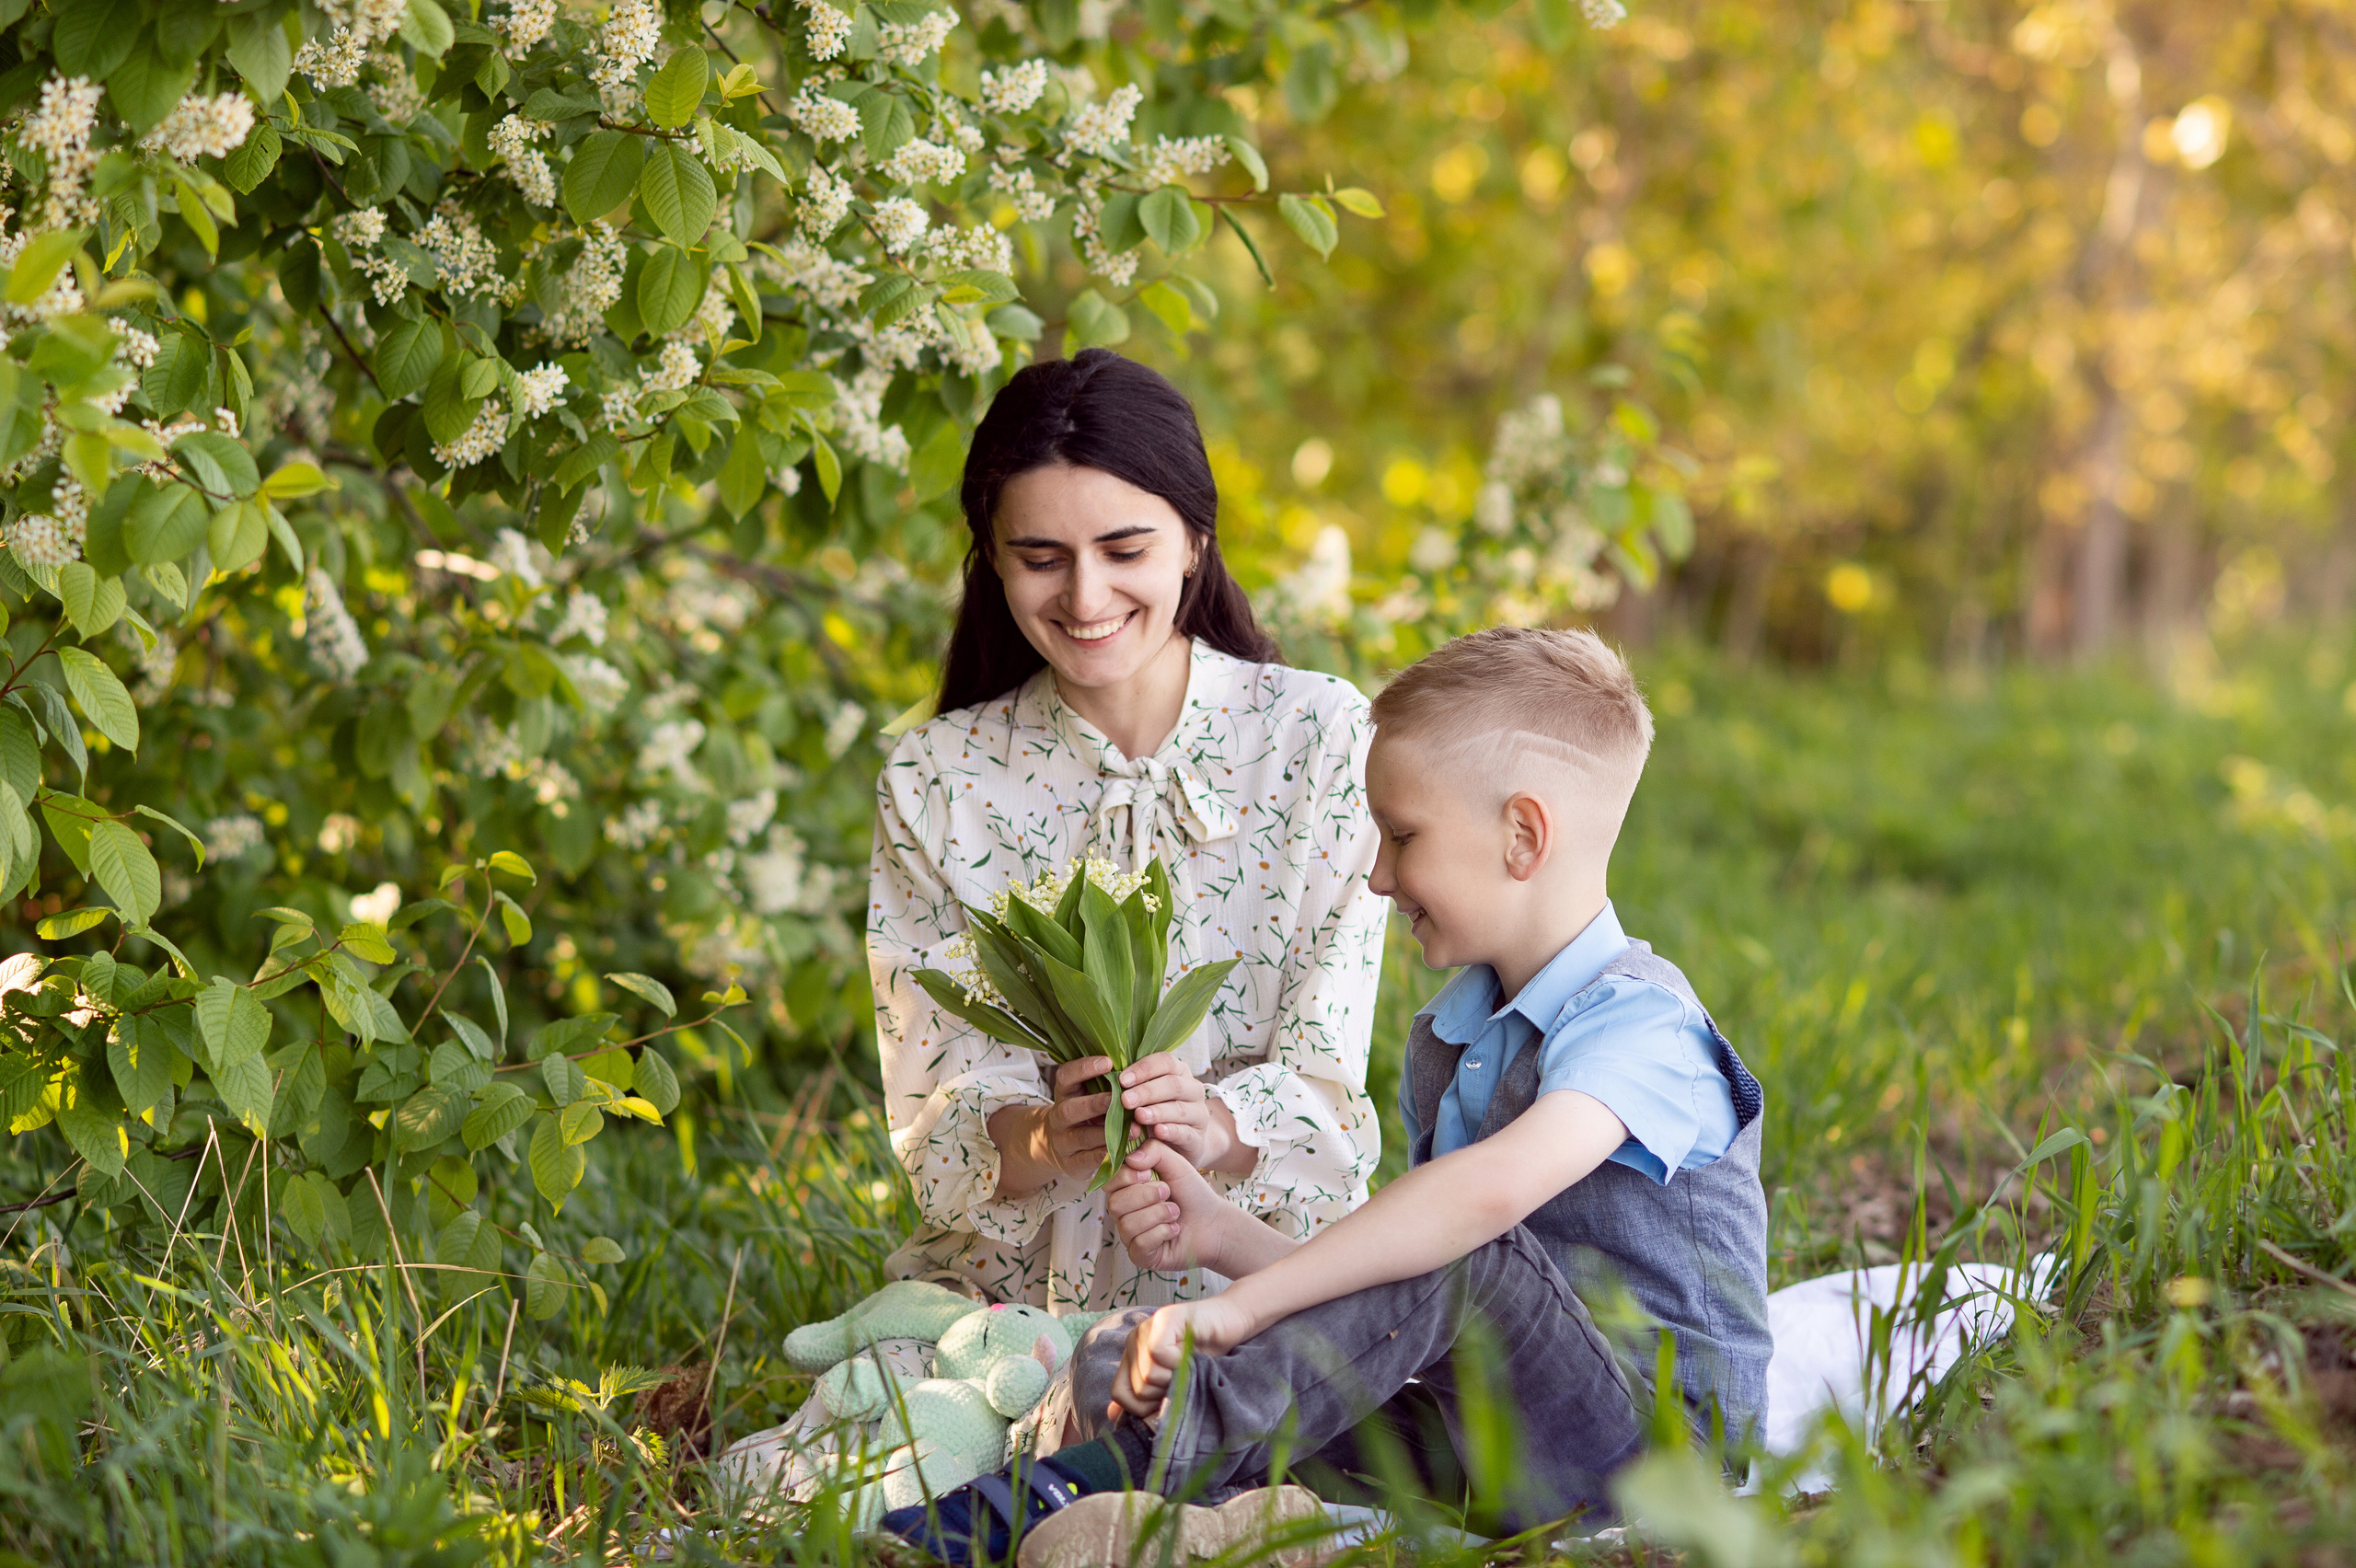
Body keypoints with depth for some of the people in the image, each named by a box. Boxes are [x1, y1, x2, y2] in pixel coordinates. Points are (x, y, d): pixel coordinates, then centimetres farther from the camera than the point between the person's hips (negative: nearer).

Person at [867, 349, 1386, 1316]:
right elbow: (940, 1096, -4)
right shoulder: (932, 782, 2)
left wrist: (1215, 1130, -29)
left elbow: (1322, 1072, -6)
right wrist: (1038, 1142, -28)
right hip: (1011, 1285, 1)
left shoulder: (1321, 738, -2)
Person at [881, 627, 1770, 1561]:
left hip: (1662, 1441, -8)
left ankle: (1180, 1439, -27)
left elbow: (1495, 1189, -35)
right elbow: (1390, 1275, 14)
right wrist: (1222, 1236, -2)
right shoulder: (1443, 1043, 13)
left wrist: (1245, 1302, -37)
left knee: (1462, 1261, -29)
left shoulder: (1639, 1020, -17)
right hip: (1502, 1437, 8)